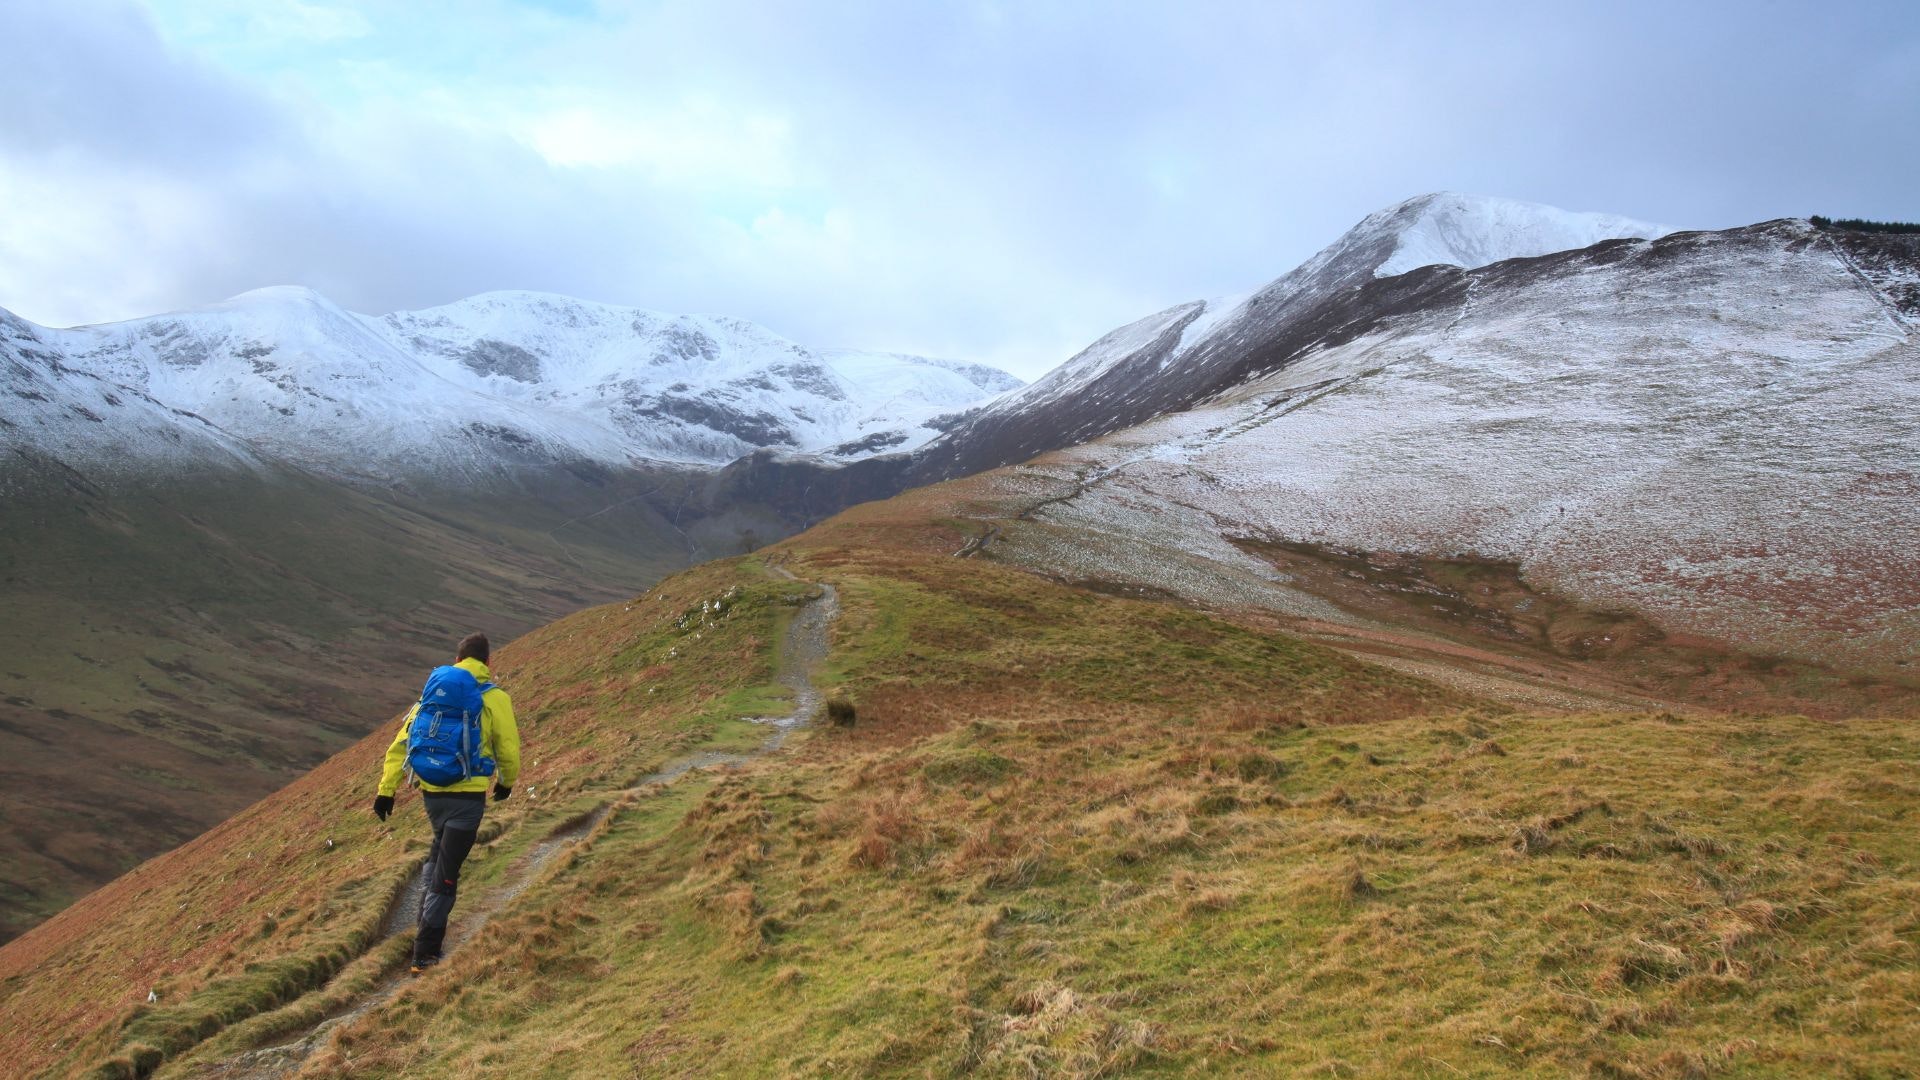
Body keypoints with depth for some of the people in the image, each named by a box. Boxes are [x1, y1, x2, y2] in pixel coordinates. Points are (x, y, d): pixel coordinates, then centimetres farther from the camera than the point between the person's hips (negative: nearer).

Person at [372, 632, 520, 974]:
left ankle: (428, 918, 31)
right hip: (468, 794, -5)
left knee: (440, 847, 31)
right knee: (446, 874, 0)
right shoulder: (495, 698, -3)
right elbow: (508, 750, 1)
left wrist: (386, 789, 10)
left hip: (430, 790, 5)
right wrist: (507, 782, 20)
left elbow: (401, 744, 7)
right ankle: (425, 953, 2)